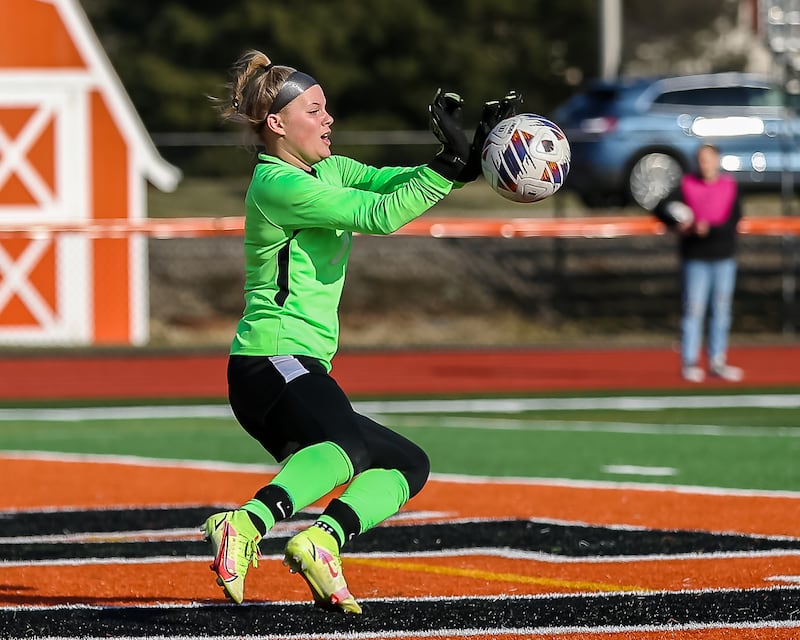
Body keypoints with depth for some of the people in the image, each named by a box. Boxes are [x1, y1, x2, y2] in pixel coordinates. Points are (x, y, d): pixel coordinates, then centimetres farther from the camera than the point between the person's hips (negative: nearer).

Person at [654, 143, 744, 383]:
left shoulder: (729, 187, 4)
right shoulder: (687, 185, 3)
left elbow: (733, 221, -4)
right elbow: (662, 208, -1)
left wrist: (710, 229, -18)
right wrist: (677, 223, -19)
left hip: (724, 257, 2)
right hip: (695, 258, -2)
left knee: (721, 310, 6)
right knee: (693, 309, -6)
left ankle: (717, 361, 13)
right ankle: (689, 362, -2)